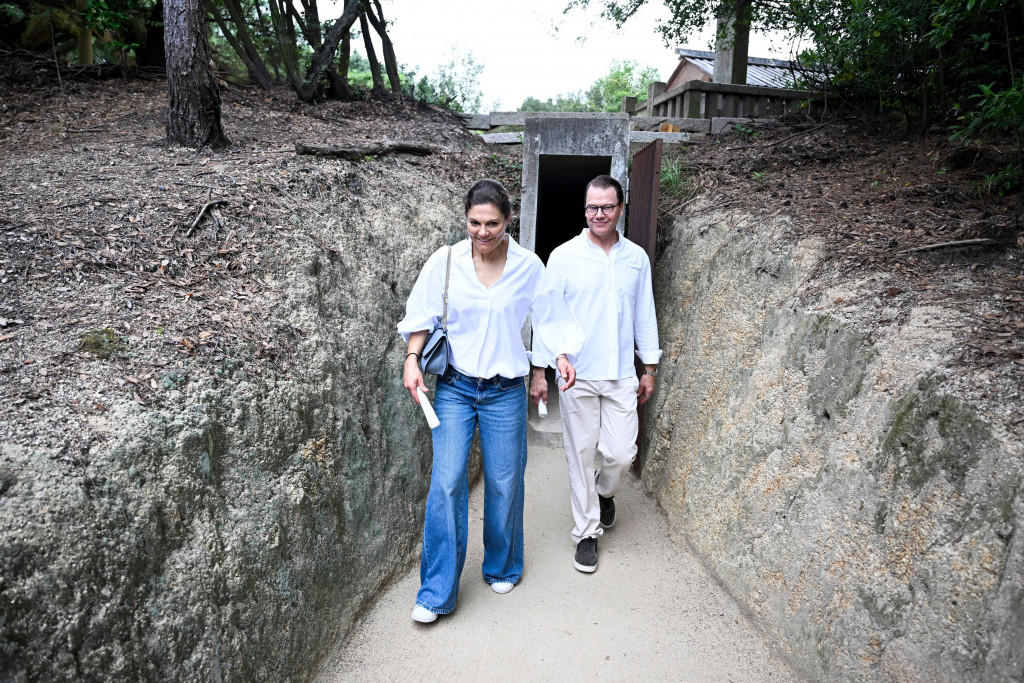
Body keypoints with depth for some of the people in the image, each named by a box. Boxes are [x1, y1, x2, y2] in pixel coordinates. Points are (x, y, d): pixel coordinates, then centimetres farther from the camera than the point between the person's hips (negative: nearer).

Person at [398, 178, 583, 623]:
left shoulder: (528, 266, -4)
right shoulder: (445, 261, -5)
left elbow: (550, 316, 3)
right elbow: (422, 316, 4)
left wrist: (562, 355, -13)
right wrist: (412, 360, -8)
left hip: (505, 391, 1)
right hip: (454, 386, 0)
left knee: (503, 482, 9)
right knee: (447, 482, -7)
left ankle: (502, 567, 35)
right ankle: (437, 592, 9)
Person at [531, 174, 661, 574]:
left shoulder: (637, 258, 6)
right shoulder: (564, 256, -3)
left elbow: (644, 315, 12)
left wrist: (649, 368, 12)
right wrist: (539, 371, -5)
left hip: (621, 375, 2)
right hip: (577, 375, -2)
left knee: (621, 453, 2)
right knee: (581, 455, 6)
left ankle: (604, 491, 38)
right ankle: (586, 532, 23)